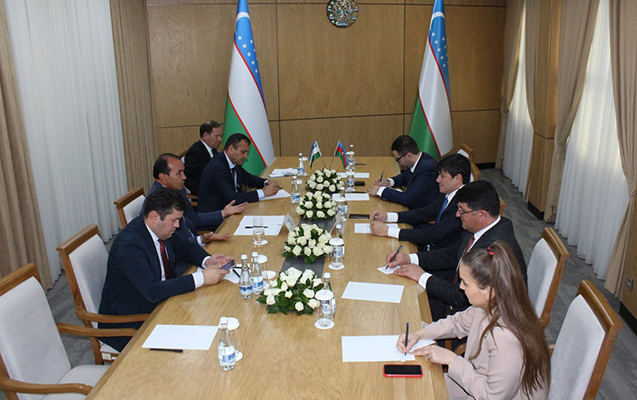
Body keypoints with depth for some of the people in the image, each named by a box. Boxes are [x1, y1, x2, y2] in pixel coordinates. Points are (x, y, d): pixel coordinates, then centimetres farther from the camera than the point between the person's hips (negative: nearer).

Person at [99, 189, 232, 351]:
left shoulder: (162, 229, -4)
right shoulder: (128, 246, -28)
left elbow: (185, 247, 13)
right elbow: (153, 292, -35)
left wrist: (207, 260, -9)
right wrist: (201, 278, -34)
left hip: (159, 303, 8)